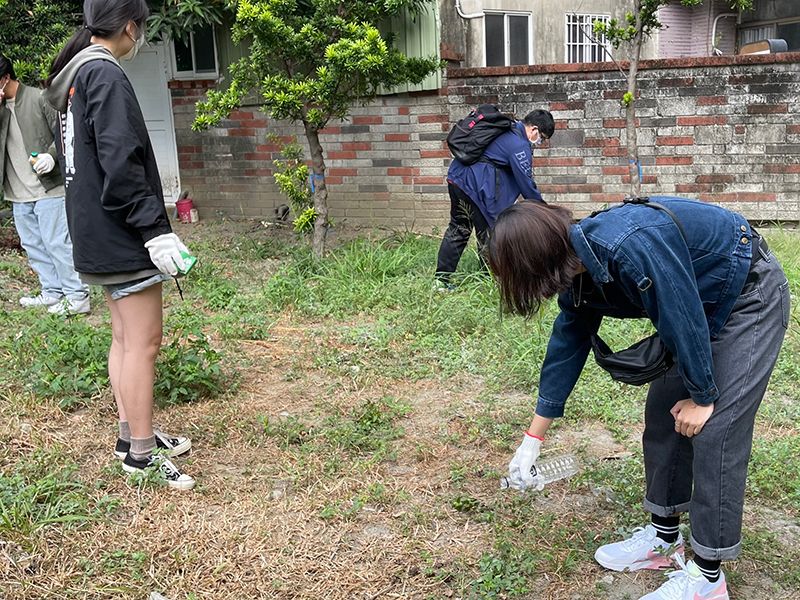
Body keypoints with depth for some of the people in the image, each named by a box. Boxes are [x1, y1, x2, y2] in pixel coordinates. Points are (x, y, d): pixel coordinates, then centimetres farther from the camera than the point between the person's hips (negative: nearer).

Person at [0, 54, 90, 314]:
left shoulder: (39, 99, -5)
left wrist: (51, 155, -23)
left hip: (47, 187, -7)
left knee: (57, 243, -7)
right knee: (33, 246, 11)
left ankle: (76, 296, -1)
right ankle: (52, 293, 21)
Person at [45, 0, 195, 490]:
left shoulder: (74, 77, 15)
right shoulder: (106, 75, -14)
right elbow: (120, 164, -23)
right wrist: (155, 228, -22)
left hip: (100, 233, 10)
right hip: (124, 235, -10)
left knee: (125, 337, 15)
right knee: (143, 343, -4)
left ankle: (131, 435, 25)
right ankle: (142, 452, 5)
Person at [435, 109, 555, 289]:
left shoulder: (507, 130, 17)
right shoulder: (519, 145, -13)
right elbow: (526, 183, -9)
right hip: (474, 184, -10)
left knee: (457, 230, 15)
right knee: (488, 234, 2)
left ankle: (442, 279, 19)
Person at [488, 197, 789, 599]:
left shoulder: (629, 247, -37)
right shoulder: (579, 270, -8)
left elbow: (685, 318, -28)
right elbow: (566, 347, 2)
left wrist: (702, 397, -13)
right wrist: (532, 439, 9)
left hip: (752, 298, -8)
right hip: (705, 304, 8)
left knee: (715, 429, -10)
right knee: (663, 412, 8)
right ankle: (664, 537, 22)